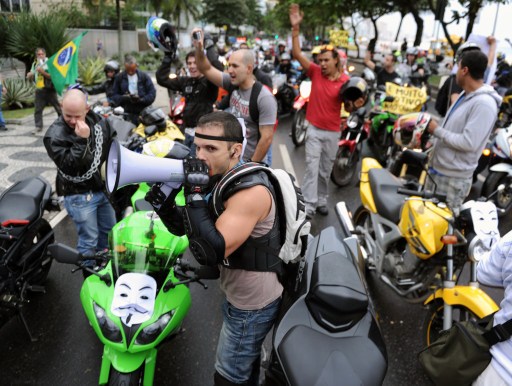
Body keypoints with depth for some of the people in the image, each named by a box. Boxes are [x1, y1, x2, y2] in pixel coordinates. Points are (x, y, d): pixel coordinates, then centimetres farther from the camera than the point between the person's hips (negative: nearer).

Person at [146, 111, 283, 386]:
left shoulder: (251, 191, -30)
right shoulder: (220, 178, -1)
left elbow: (210, 252, -36)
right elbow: (183, 227, 2)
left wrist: (195, 194, -33)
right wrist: (163, 203, -16)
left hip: (252, 306, -8)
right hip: (242, 296, 9)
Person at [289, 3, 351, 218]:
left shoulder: (345, 80, -6)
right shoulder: (315, 72, -5)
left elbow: (347, 107, -1)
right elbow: (297, 54, -12)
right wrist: (295, 27, -21)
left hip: (333, 131, 1)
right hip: (314, 129, -1)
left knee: (325, 170, 13)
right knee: (311, 167, -4)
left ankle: (321, 201, 28)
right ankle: (308, 206, -1)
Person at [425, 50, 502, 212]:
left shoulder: (484, 103, -22)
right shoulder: (465, 94, 9)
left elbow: (468, 143, -27)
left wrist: (437, 130, -18)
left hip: (453, 177, -10)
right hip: (437, 168, 10)